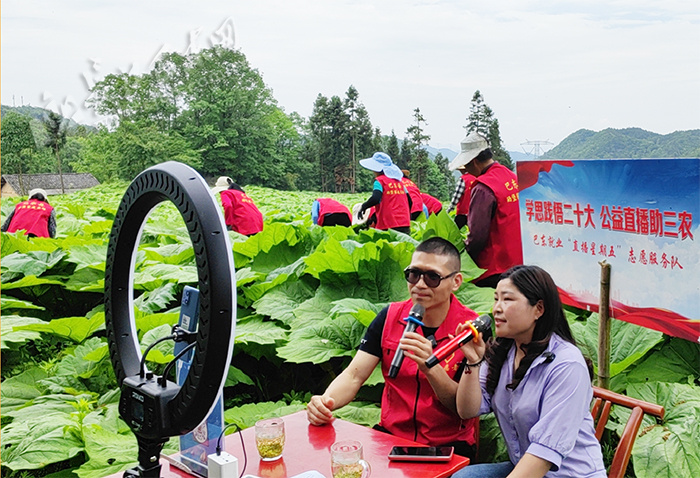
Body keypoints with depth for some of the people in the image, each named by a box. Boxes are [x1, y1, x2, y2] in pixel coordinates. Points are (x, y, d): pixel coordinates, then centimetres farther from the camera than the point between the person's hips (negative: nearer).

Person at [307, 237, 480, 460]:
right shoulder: (390, 317, 1)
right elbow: (353, 376, -3)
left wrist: (430, 367, -28)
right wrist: (325, 402, -24)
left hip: (449, 444, -3)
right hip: (390, 434, 4)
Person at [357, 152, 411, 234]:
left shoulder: (380, 181, -3)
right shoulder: (399, 181, 17)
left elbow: (375, 199, -20)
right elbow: (409, 201, 20)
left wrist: (363, 207, -5)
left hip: (389, 226, -7)